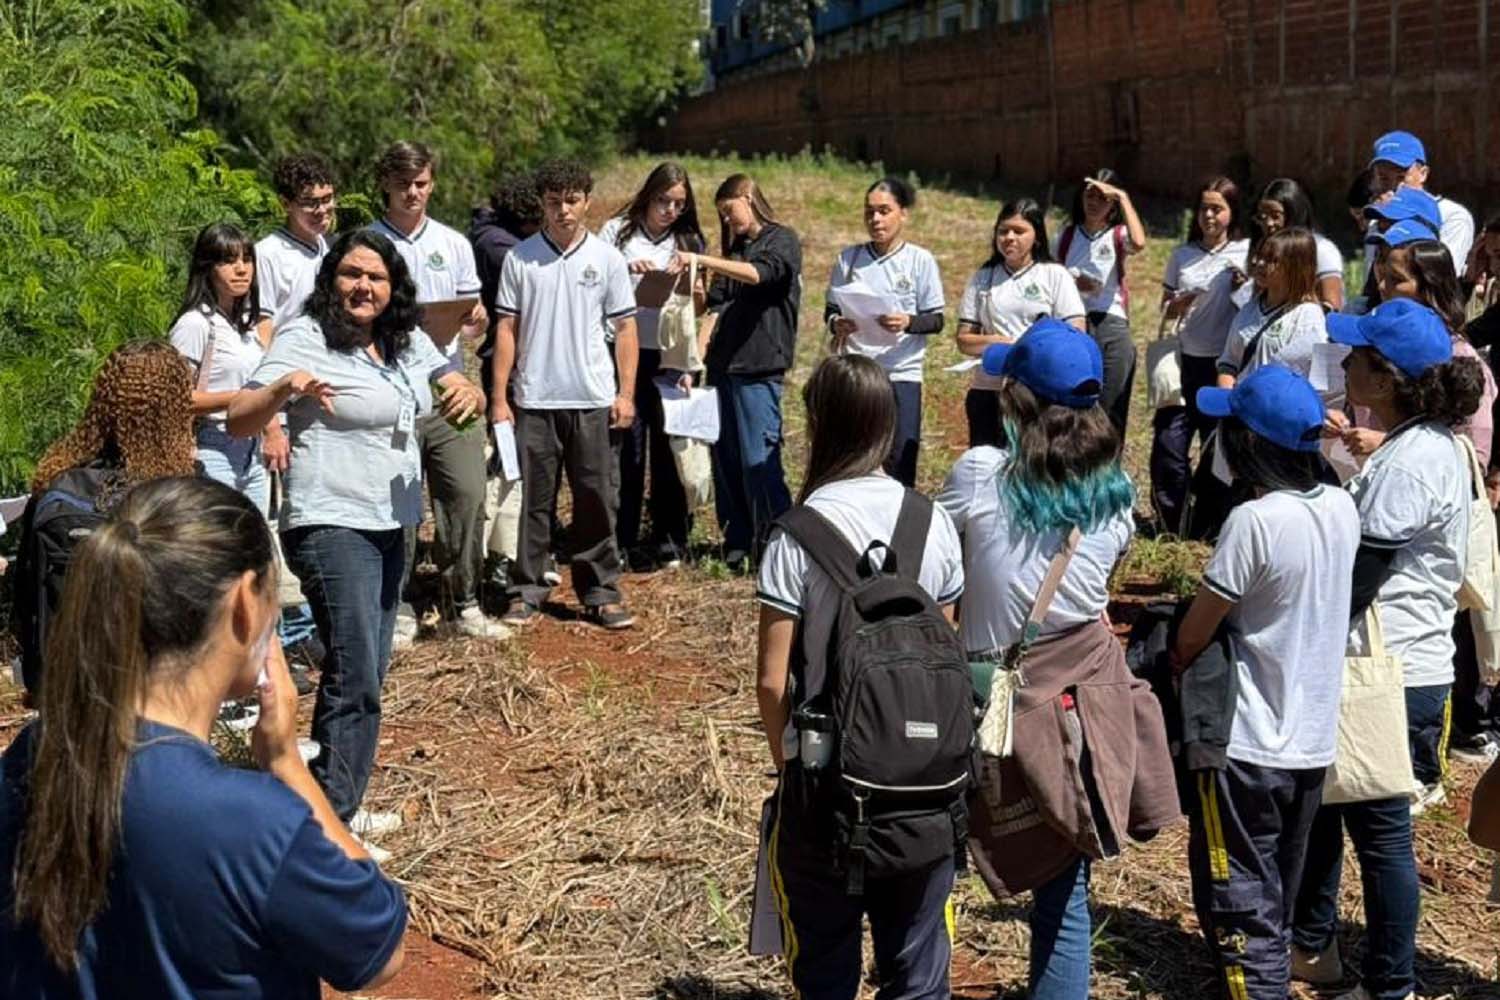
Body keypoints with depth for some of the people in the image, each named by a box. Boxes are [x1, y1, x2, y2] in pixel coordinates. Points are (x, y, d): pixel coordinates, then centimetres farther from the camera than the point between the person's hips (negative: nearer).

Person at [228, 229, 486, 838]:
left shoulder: (408, 342, 9)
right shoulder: (304, 340, -12)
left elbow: (465, 395, 11)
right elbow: (238, 421, -18)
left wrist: (468, 394, -13)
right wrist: (283, 387, -39)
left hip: (390, 526, 8)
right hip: (332, 529, -8)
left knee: (368, 672, 15)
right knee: (354, 679, -12)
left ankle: (338, 805, 26)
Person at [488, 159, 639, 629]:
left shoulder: (607, 258, 3)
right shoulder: (520, 258, 2)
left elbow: (624, 327, 6)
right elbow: (507, 329, 3)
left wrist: (626, 393, 0)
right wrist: (499, 397, -1)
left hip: (593, 400, 0)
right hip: (534, 399, 0)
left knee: (597, 499, 5)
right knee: (532, 501, 5)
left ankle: (601, 592, 13)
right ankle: (526, 592, 13)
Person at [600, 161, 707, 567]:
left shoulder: (688, 241, 13)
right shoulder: (617, 231, 3)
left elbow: (697, 307, 14)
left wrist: (696, 295, -9)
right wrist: (625, 270, -18)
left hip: (670, 356, 3)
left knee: (670, 446, 4)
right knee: (628, 447, -1)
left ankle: (669, 541, 14)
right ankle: (622, 543, 7)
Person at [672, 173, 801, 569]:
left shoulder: (782, 241, 0)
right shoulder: (734, 248, 20)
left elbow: (758, 274, -20)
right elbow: (716, 306, 11)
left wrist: (701, 260, -26)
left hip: (758, 368, -7)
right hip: (723, 366, 7)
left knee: (759, 460, -9)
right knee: (725, 459, 6)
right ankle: (737, 544, 12)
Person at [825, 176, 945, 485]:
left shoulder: (920, 260, 1)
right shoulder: (849, 258, 7)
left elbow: (936, 320, 1)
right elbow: (830, 310, 13)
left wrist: (908, 322, -19)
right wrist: (837, 324, -10)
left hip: (902, 375, -2)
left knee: (900, 464, -2)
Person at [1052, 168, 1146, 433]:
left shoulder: (1118, 235, 2)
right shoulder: (1068, 234, 11)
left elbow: (1139, 243, -23)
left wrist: (1123, 197, -16)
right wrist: (1071, 282, -4)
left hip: (1110, 325, -2)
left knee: (1108, 411, 1)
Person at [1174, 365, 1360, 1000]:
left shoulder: (1253, 521, -23)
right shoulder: (1342, 508, -1)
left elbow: (1191, 638, -14)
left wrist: (1175, 663, 6)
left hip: (1246, 749, -7)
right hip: (1313, 742, 7)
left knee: (1241, 916, 3)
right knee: (1277, 908, 21)